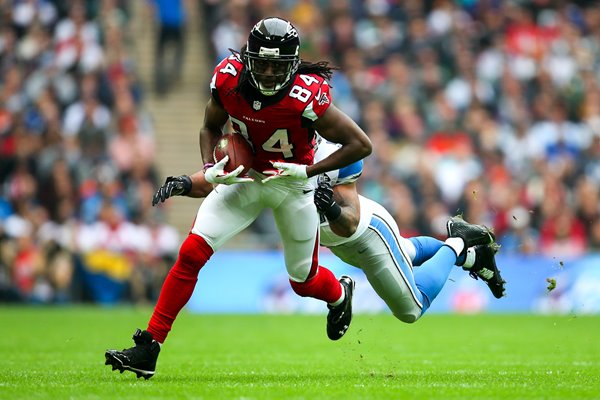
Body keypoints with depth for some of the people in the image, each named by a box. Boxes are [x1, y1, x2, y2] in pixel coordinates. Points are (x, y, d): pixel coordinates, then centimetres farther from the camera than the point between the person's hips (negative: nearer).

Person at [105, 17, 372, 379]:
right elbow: (211, 128, 2)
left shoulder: (306, 98, -31)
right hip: (244, 178, 3)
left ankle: (340, 294, 52)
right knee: (192, 252, -14)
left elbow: (362, 145, -24)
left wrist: (306, 172, -26)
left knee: (303, 281, 13)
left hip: (291, 185, -3)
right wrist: (211, 169, -17)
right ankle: (149, 349, -11)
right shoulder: (229, 80, -19)